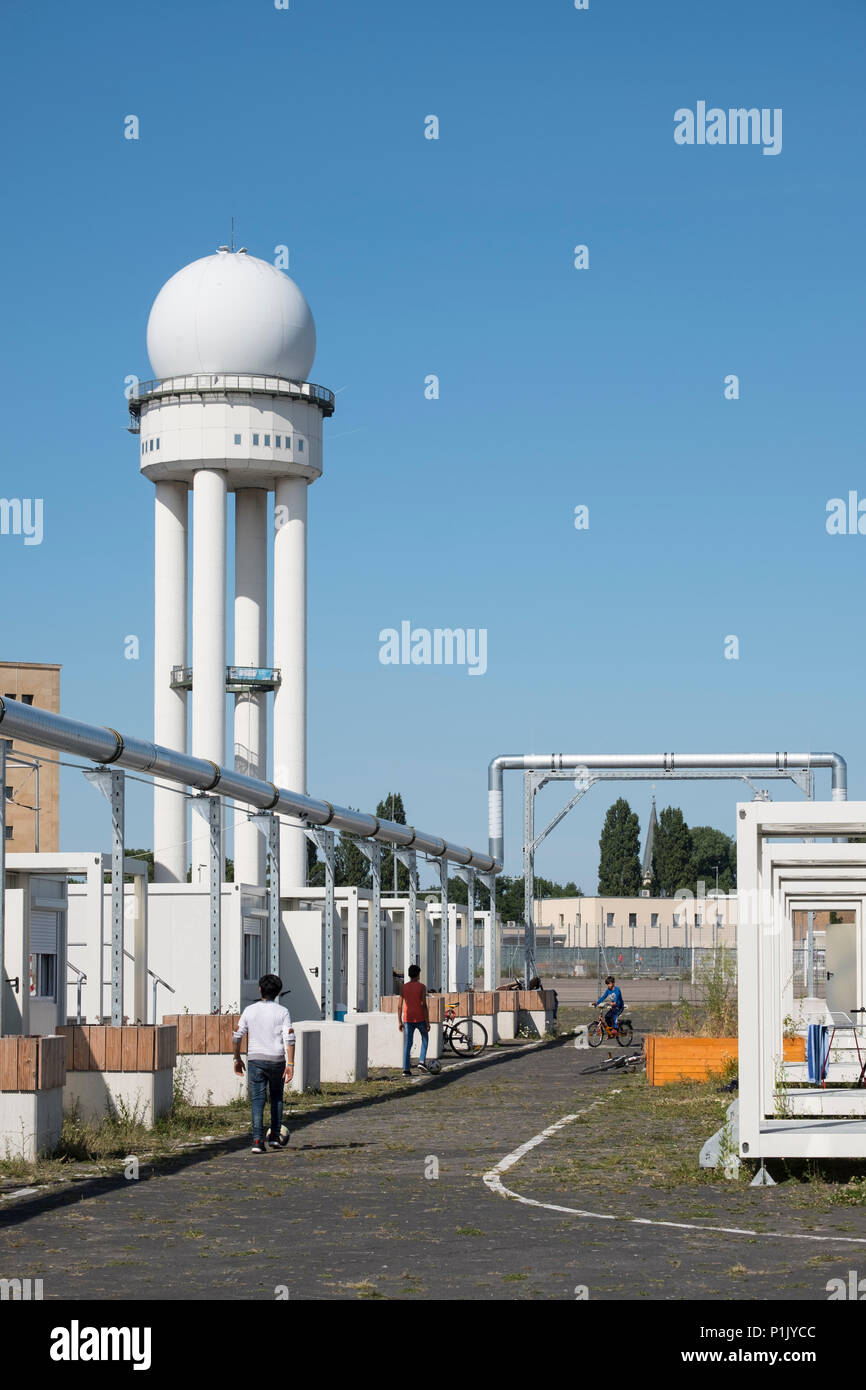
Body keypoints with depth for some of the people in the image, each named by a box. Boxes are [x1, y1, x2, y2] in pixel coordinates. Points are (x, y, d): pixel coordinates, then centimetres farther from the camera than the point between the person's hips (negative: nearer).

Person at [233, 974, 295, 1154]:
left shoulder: (249, 1010, 2)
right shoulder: (282, 1012, -3)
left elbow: (237, 1036, 4)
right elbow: (289, 1039, -12)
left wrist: (237, 1059, 14)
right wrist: (290, 1063, -12)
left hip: (255, 1059, 1)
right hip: (277, 1060, -1)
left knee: (257, 1100, 0)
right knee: (276, 1098, 19)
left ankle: (257, 1140, -11)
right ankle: (275, 1136, 18)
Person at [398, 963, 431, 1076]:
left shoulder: (403, 987, 4)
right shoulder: (422, 987, -6)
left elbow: (400, 1005, 2)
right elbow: (424, 1005, -11)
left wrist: (399, 1022, 7)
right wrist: (427, 1022, -9)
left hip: (407, 1019, 3)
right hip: (420, 1018, -3)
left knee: (407, 1044, 3)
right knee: (425, 1038, 20)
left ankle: (406, 1069, -3)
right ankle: (422, 1061, 5)